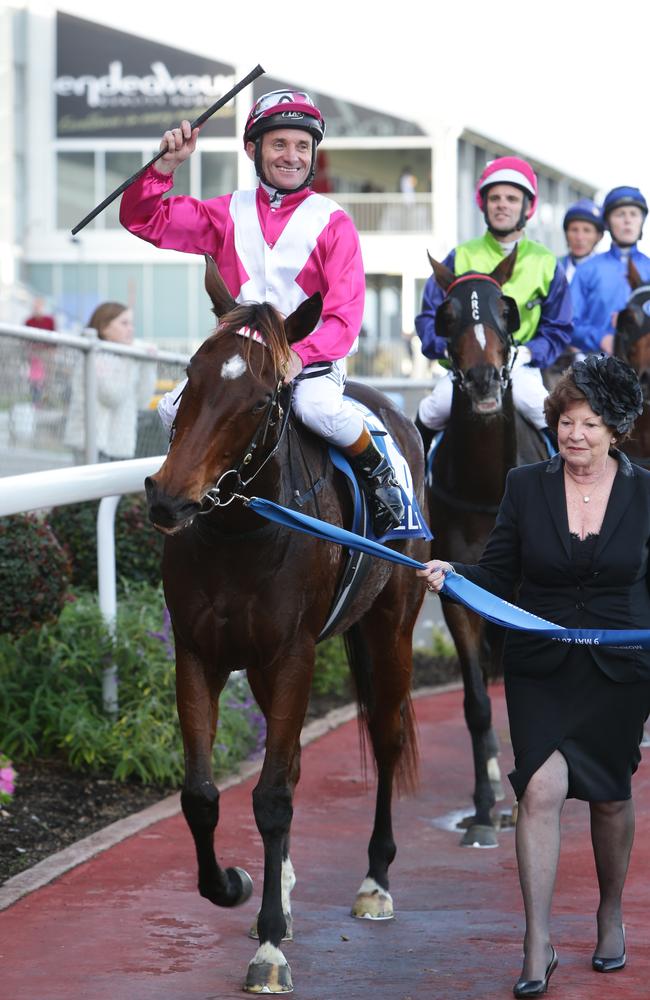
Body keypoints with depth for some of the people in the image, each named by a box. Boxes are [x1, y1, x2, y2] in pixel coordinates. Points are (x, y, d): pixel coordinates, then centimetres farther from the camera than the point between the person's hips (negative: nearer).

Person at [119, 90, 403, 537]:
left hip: (312, 360, -4)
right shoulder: (230, 214, 8)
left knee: (319, 409, -35)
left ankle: (380, 473, -6)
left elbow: (345, 313, -11)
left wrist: (300, 356, -29)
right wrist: (166, 165, -10)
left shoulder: (332, 222, -2)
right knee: (175, 409, -19)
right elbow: (145, 220, 7)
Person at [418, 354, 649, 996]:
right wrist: (451, 576, -18)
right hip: (540, 669, 0)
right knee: (542, 788, -14)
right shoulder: (526, 486, -2)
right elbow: (498, 575, 0)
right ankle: (538, 946, -9)